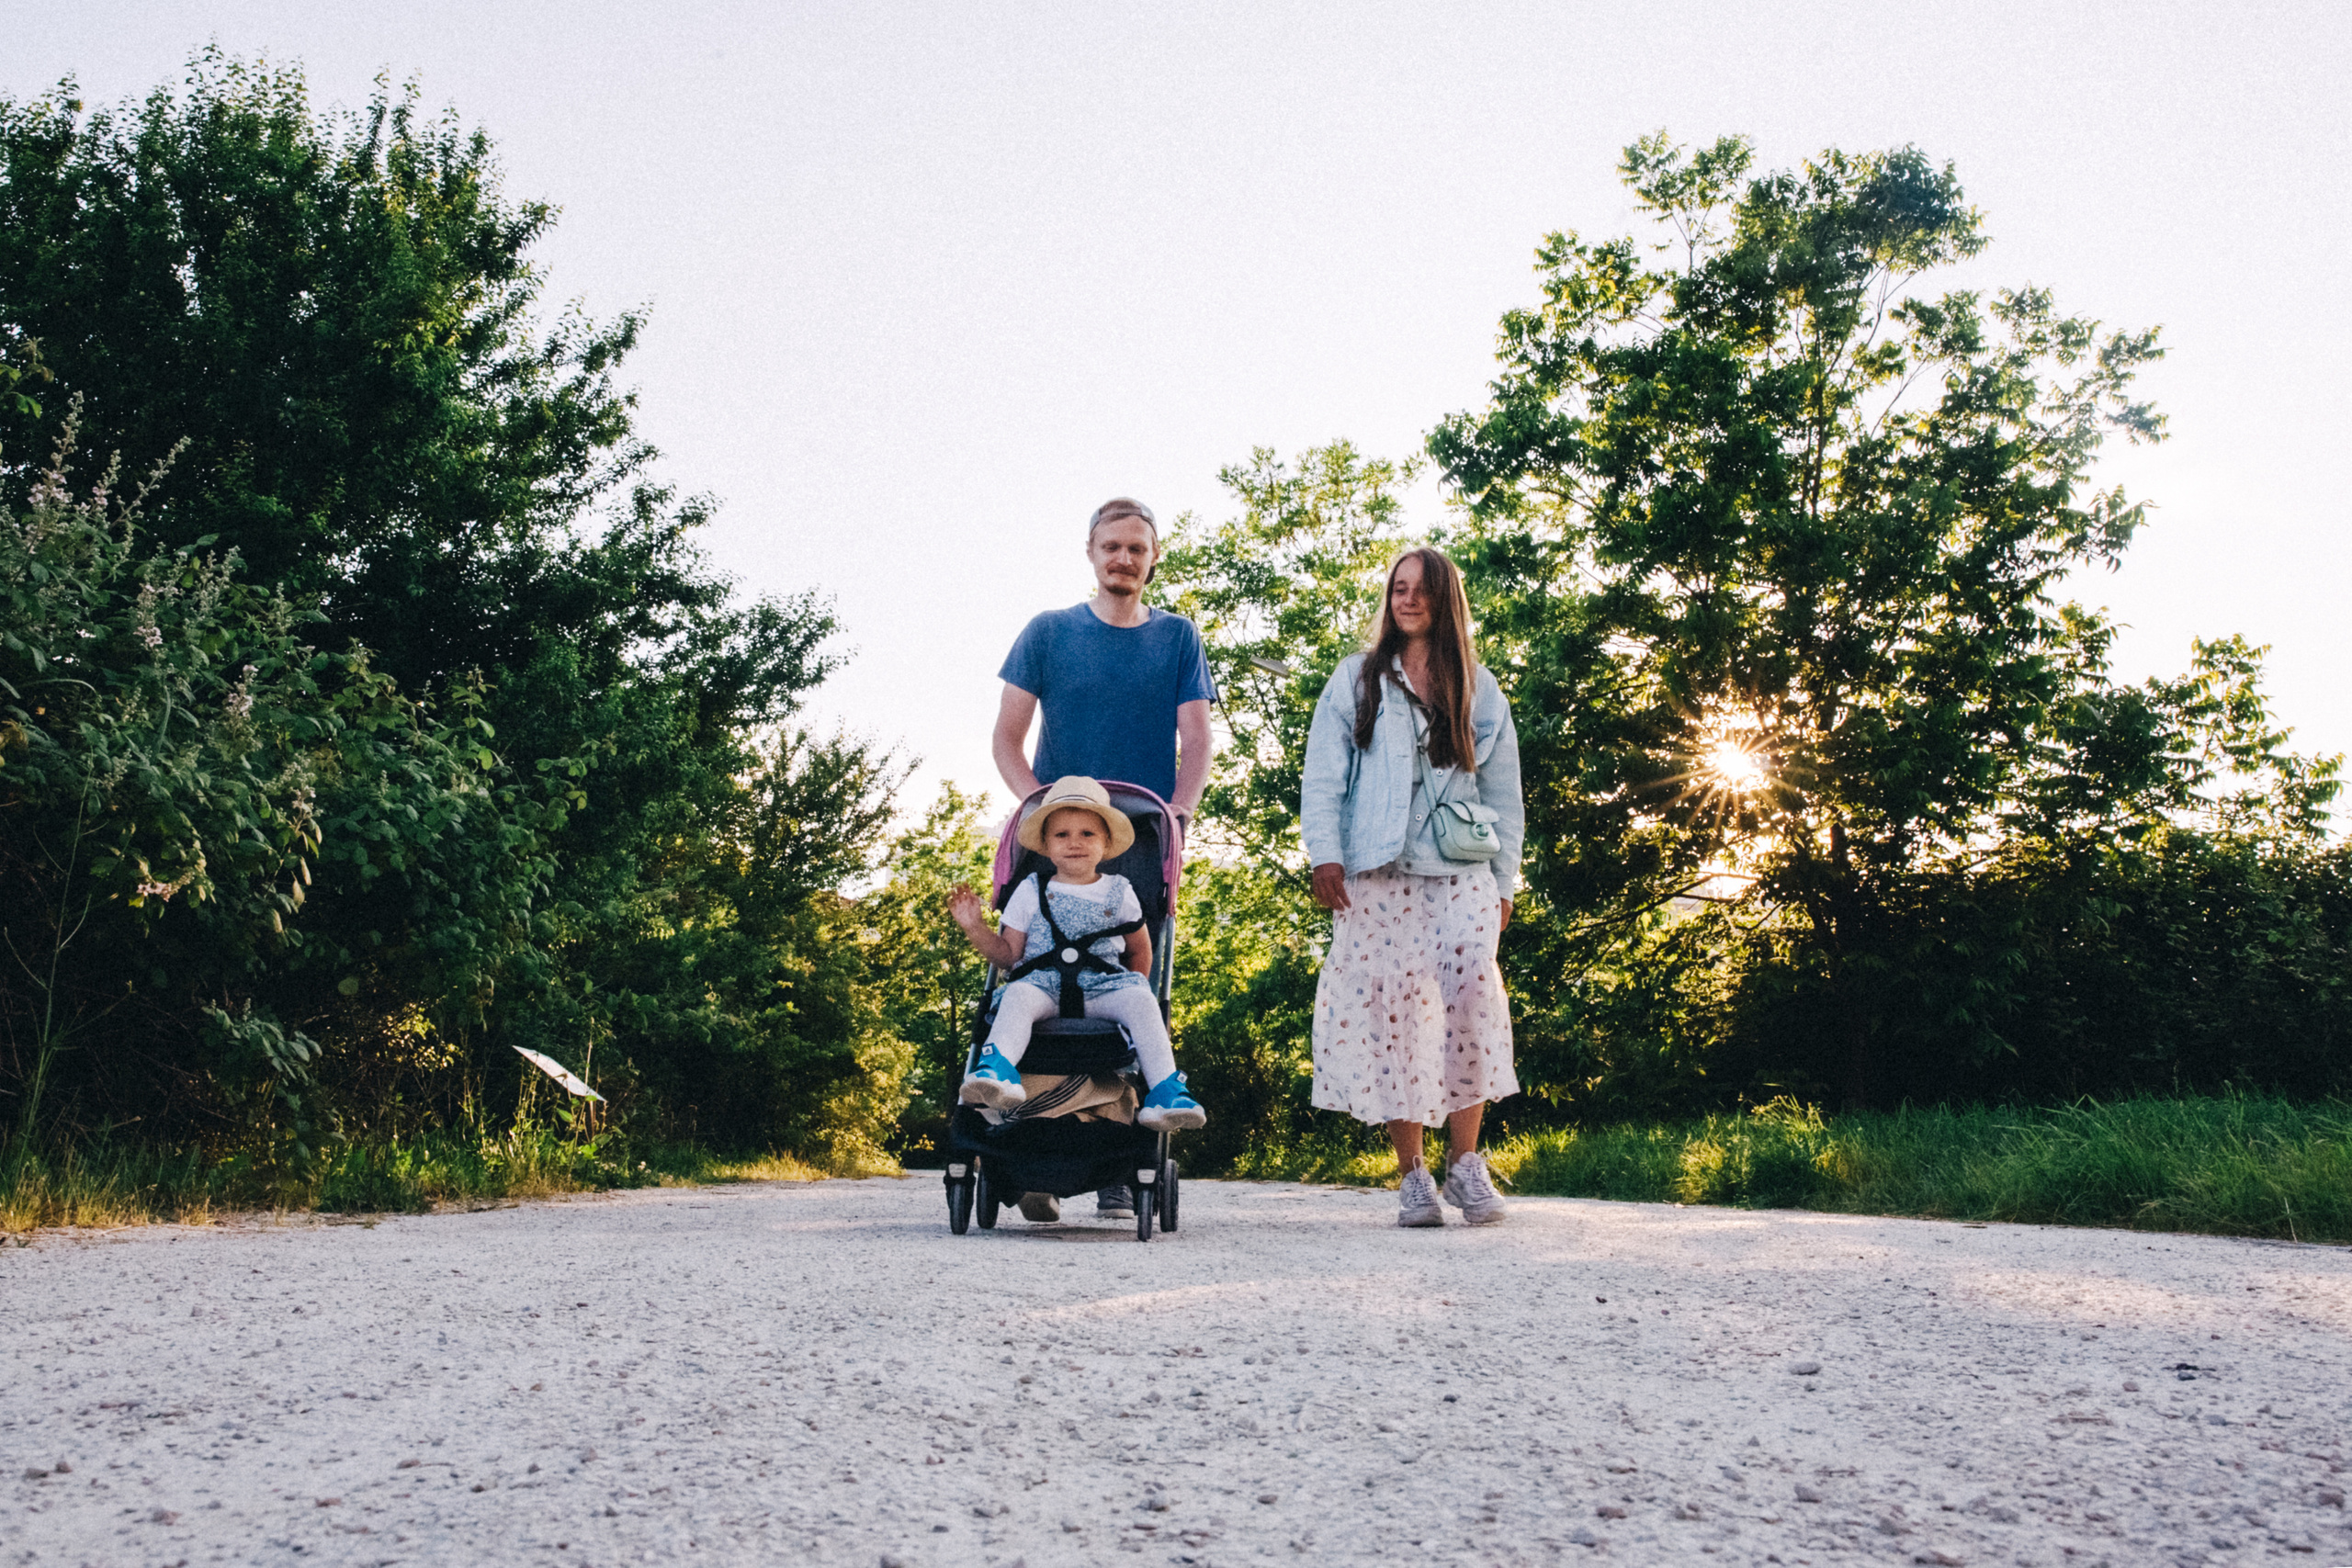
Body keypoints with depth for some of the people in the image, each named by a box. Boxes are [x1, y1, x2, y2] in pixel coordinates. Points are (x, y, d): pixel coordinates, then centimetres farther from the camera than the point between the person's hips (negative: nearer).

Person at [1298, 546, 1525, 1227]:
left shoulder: (1479, 691, 16)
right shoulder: (1356, 679, 12)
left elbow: (1502, 790, 16)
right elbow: (1322, 772, 6)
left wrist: (1504, 879, 11)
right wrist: (1324, 853, -6)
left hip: (1461, 872, 1)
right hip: (1377, 875, -1)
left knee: (1471, 991, -18)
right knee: (1390, 1005, -6)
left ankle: (1465, 1159, -8)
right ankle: (1412, 1175, 1)